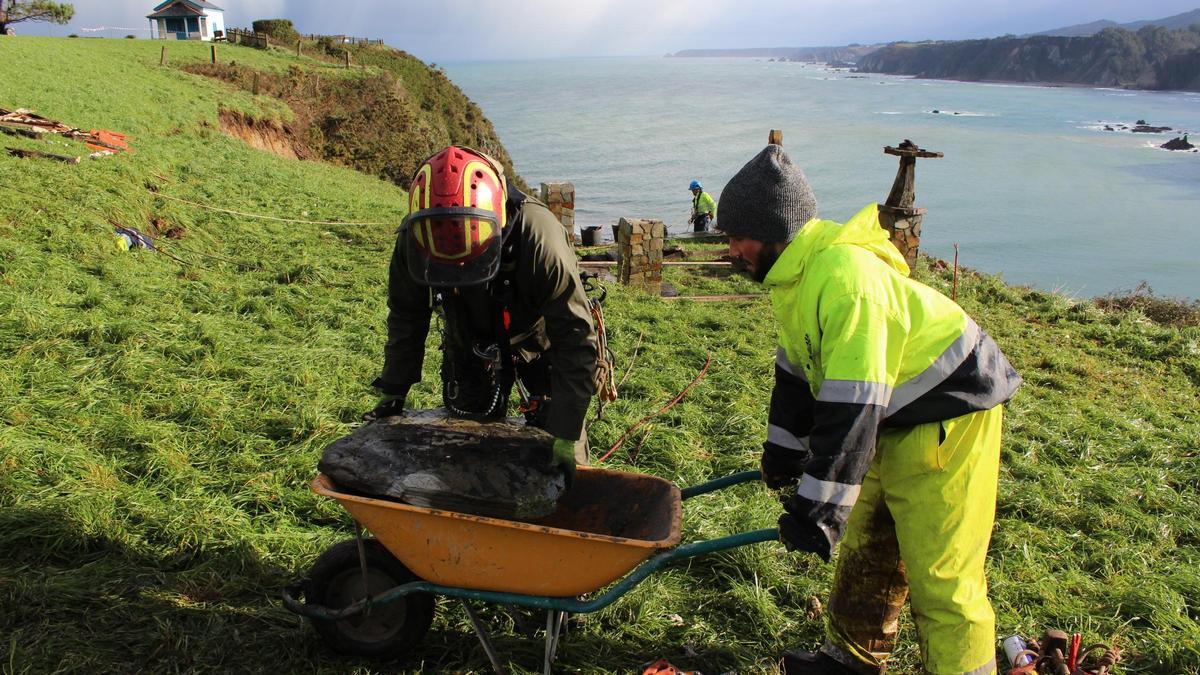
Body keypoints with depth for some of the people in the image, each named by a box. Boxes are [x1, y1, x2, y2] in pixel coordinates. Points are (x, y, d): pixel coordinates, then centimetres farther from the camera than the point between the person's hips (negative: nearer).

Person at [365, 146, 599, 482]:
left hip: (535, 339, -3)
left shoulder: (540, 240, -41)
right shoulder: (413, 242, -29)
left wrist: (565, 438, -36)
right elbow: (405, 319, -8)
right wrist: (392, 394, -4)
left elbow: (575, 341, -36)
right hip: (469, 344, 3)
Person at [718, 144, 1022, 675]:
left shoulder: (845, 278, -31)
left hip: (948, 417, -10)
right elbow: (798, 367, 14)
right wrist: (784, 450, 17)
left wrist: (819, 506, -30)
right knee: (865, 553, 20)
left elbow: (852, 409, -33)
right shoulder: (797, 270, 2)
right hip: (895, 420, 10)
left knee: (940, 577, -6)